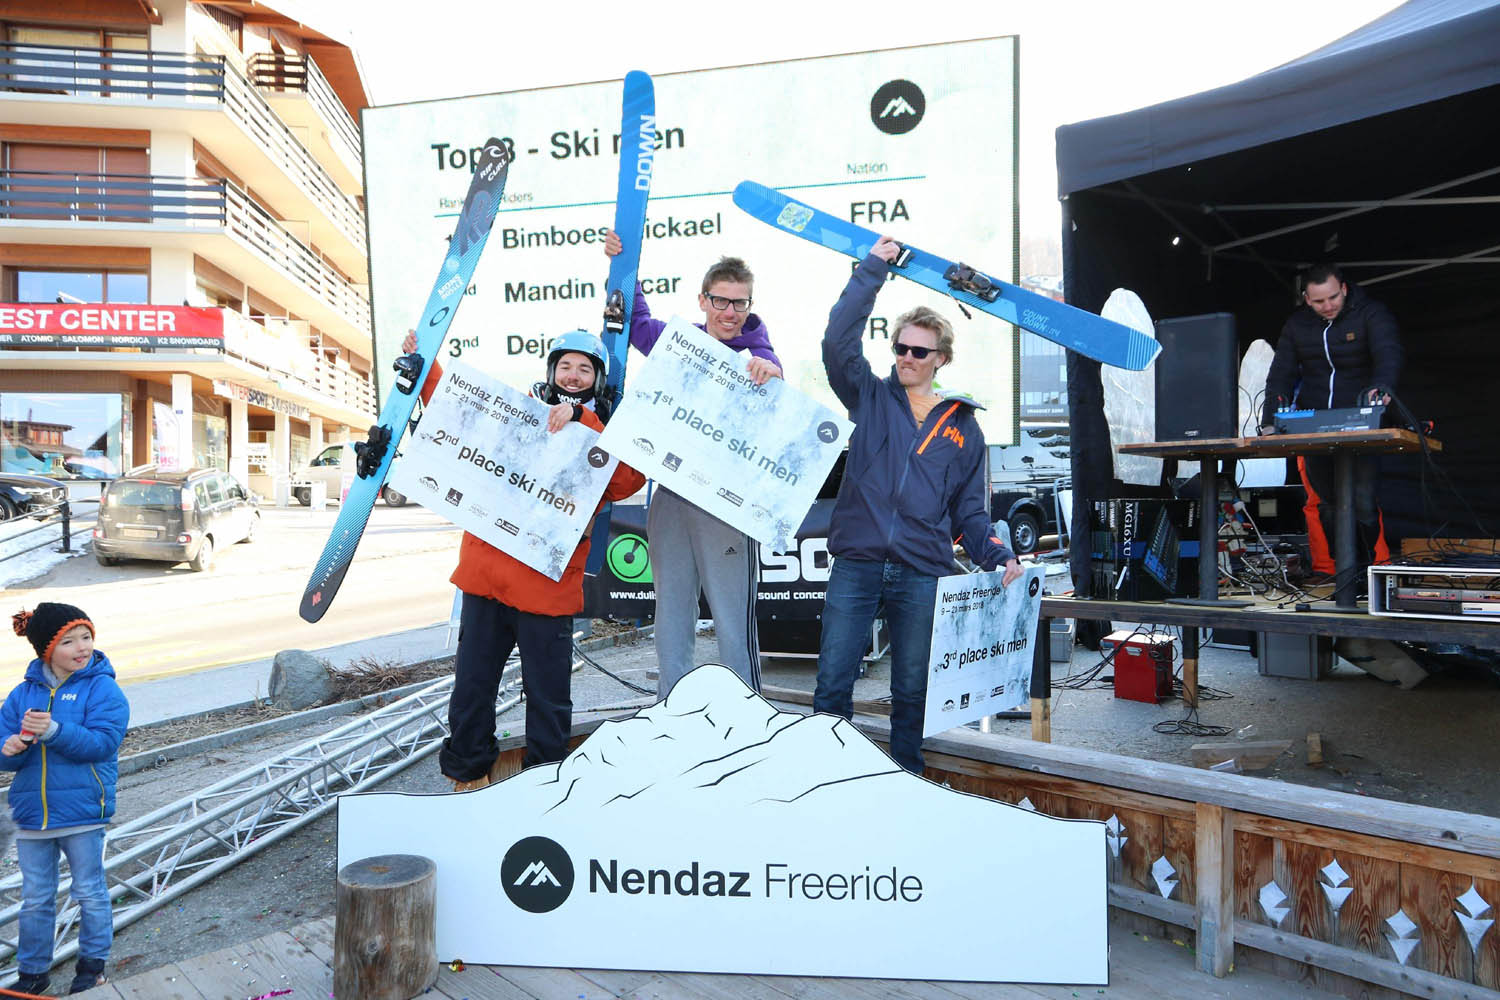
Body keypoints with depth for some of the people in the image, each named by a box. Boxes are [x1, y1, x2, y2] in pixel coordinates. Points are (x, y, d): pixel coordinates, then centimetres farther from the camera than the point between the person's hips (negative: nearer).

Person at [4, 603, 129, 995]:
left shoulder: (102, 689, -10)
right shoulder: (23, 693, 3)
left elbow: (103, 742, -21)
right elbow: (7, 753, 3)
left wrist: (54, 731, -31)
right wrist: (10, 749, -19)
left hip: (82, 812, -4)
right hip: (31, 812, 4)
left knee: (90, 892, 10)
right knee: (35, 899, 17)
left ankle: (93, 964, 28)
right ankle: (32, 973, 33)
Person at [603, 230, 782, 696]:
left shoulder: (756, 355, -2)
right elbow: (635, 321, 31)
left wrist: (771, 375, -44)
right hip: (671, 497, 5)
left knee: (733, 618, -1)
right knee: (671, 614, 13)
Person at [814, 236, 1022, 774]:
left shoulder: (963, 426, 12)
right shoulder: (871, 398, 8)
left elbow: (969, 509, 12)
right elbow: (838, 341, -7)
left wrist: (998, 557, -3)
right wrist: (873, 269, -8)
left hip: (923, 575, 1)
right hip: (856, 566, -1)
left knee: (912, 694, 11)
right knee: (832, 685, -1)